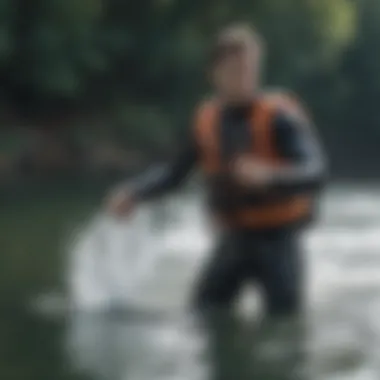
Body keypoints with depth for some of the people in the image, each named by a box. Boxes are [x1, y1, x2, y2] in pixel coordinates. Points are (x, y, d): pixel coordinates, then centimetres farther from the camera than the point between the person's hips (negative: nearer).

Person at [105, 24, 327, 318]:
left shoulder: (280, 116, -15)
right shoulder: (207, 119, 2)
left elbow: (315, 173, -29)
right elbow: (175, 173, 13)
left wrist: (269, 176, -48)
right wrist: (134, 193, -5)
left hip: (278, 239, -5)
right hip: (235, 238, 5)